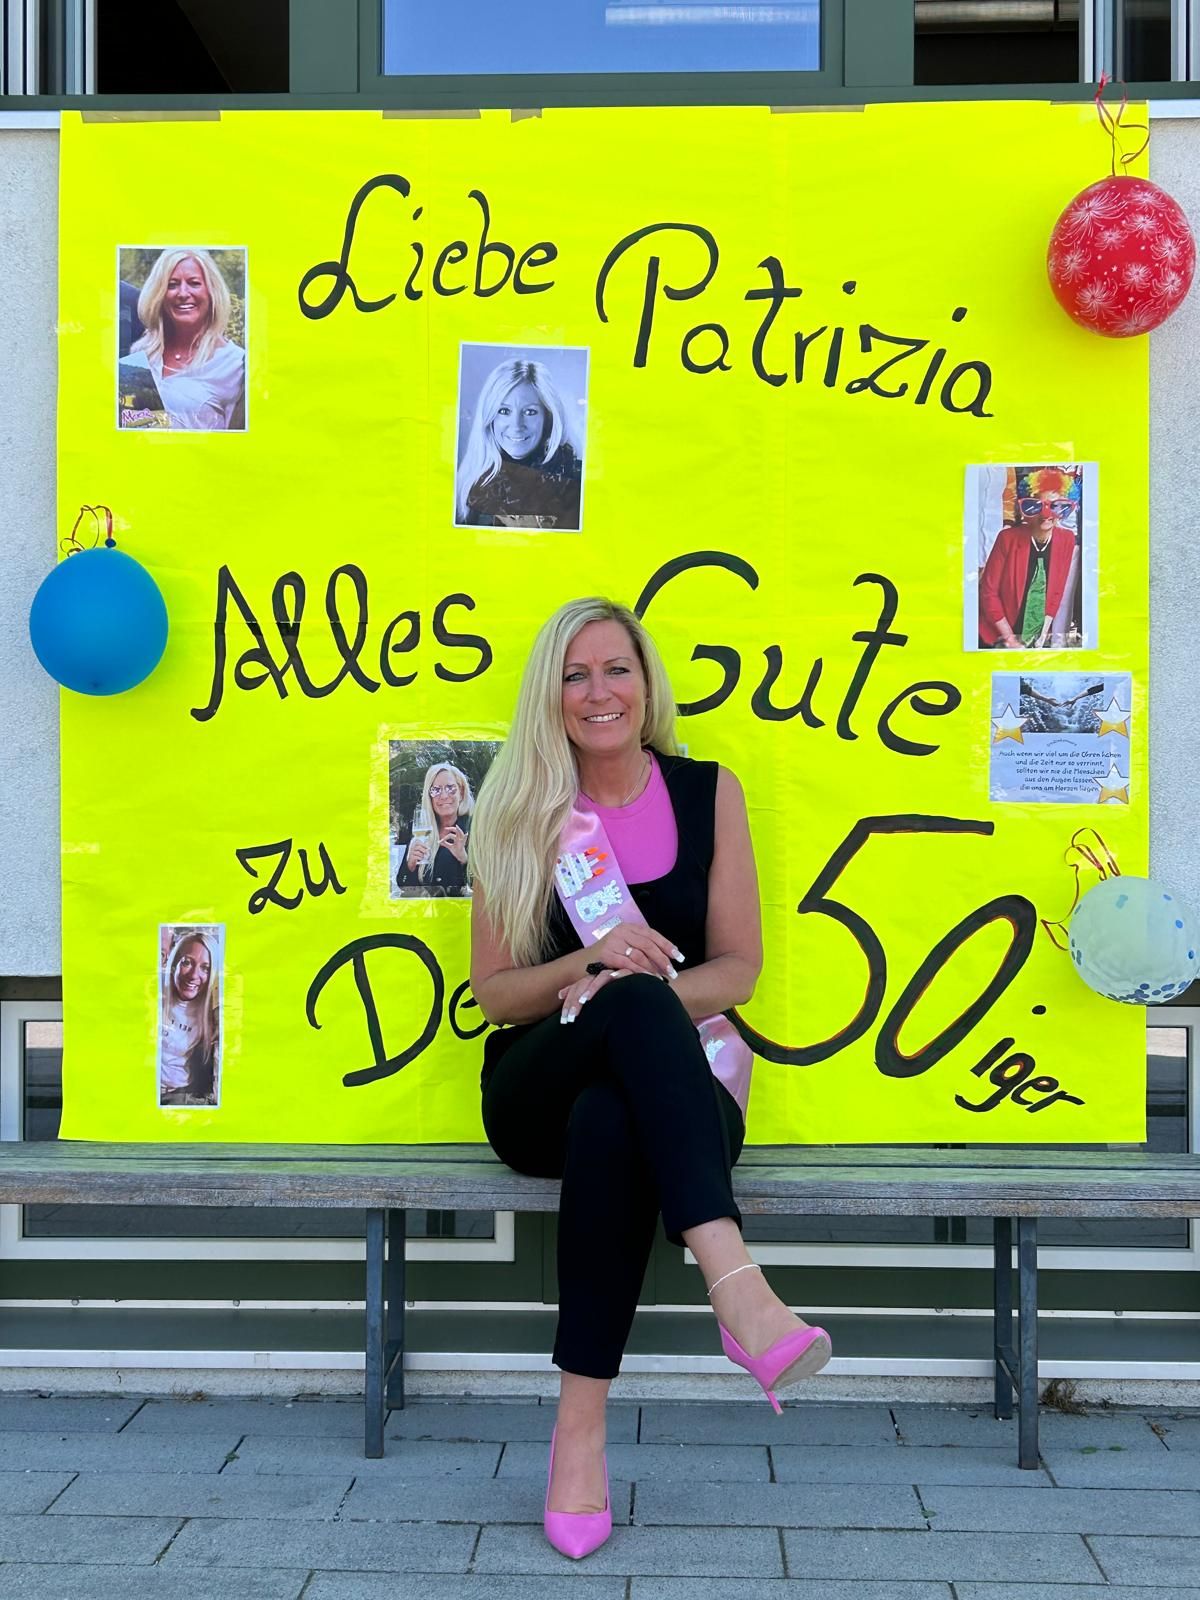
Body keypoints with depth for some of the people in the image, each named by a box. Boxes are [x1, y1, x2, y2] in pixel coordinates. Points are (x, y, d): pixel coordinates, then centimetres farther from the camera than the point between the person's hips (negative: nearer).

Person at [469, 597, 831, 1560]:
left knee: (611, 1123, -39)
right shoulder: (519, 813, 4)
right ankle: (738, 1288, -51)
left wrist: (638, 980, -17)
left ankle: (582, 1424, -36)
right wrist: (592, 961, -18)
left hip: (667, 1084, 1)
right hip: (537, 1094, 0)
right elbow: (493, 993, 3)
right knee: (637, 999, -37)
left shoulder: (709, 794, 6)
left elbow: (738, 970, 4)